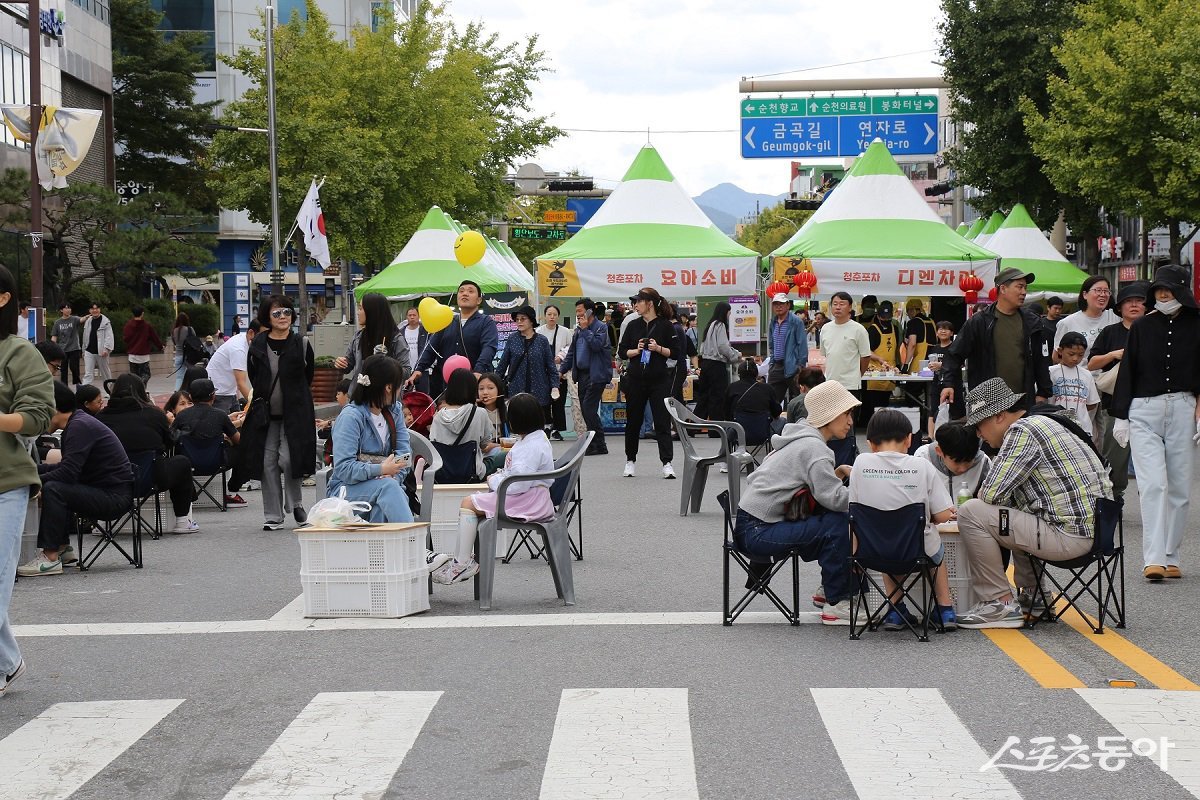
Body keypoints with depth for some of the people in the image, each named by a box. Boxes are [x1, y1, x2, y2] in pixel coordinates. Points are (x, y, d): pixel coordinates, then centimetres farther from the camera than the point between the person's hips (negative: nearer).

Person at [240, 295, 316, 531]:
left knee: (288, 459, -14)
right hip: (265, 413, 3)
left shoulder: (301, 345, -1)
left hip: (294, 413, -3)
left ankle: (296, 503, 13)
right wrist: (264, 398, 13)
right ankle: (273, 516, 10)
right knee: (268, 462, 2)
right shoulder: (257, 346, 4)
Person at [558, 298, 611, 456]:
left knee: (589, 408, -14)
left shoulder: (601, 327, -5)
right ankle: (593, 443, 12)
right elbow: (571, 352, 22)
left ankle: (599, 445, -8)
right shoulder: (578, 330, 17)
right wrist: (561, 370, 15)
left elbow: (596, 344, -22)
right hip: (582, 374, 8)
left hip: (596, 375, -8)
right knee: (584, 409, 6)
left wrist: (585, 329, -14)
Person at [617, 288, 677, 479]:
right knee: (633, 421, 11)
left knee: (662, 421, -7)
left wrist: (658, 349, -17)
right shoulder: (633, 326, 7)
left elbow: (675, 353, -2)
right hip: (635, 379, 3)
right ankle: (630, 460, 25)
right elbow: (622, 351, 7)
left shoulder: (665, 326, -3)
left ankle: (667, 463, -8)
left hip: (659, 380, -3)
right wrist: (637, 350, -10)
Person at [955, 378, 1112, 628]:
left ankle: (1000, 603, -5)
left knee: (971, 513, -11)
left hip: (1069, 536, -11)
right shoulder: (1042, 423, 19)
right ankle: (1031, 594, 31)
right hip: (1093, 526, 11)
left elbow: (991, 493, -15)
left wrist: (977, 503, 6)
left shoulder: (1022, 431, -12)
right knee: (1015, 515, 35)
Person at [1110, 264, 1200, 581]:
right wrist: (1121, 416, 5)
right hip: (1145, 411, -1)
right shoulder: (1142, 326, 5)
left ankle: (1170, 558, 12)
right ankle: (1154, 559, -16)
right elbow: (1127, 372, 7)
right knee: (1153, 484, -11)